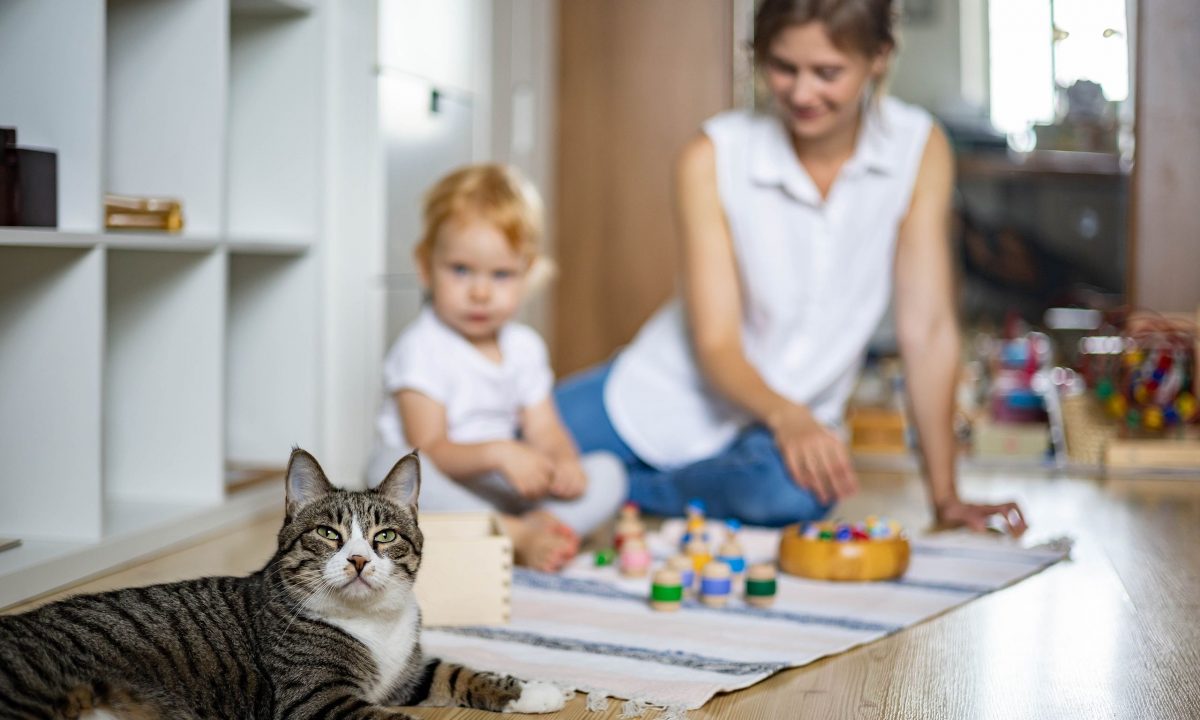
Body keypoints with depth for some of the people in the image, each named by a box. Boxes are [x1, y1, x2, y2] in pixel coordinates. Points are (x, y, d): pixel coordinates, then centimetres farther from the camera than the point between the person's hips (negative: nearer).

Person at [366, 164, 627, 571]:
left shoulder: (524, 347, 9)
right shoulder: (422, 349, -12)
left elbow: (544, 431, 7)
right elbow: (429, 451, -19)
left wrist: (564, 461, -16)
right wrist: (496, 453, -35)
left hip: (503, 495, 6)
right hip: (433, 504, -6)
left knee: (608, 472, -5)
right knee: (391, 466, -37)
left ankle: (538, 526, -34)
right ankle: (518, 537, -37)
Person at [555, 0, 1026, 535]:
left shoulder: (920, 150, -12)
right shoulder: (713, 158, -15)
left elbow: (927, 329, -10)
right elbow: (715, 343, -17)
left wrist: (946, 498, -12)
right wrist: (786, 415, -38)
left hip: (792, 426, 1)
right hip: (665, 395, 0)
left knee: (792, 491, -36)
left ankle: (632, 490, -7)